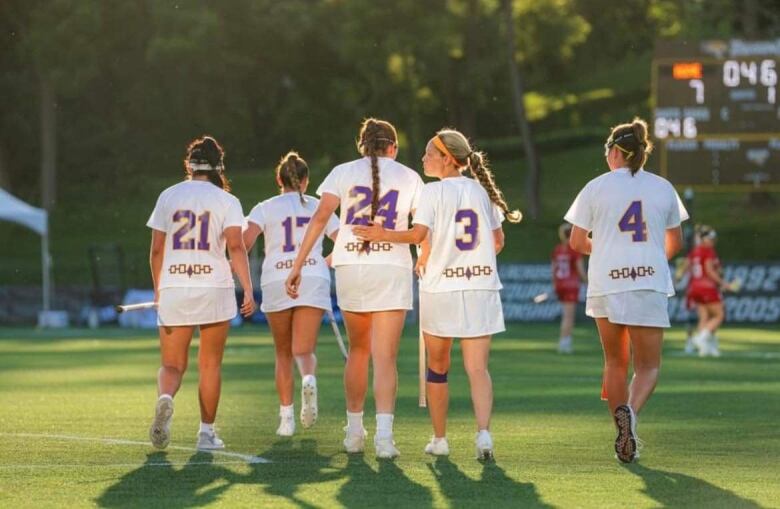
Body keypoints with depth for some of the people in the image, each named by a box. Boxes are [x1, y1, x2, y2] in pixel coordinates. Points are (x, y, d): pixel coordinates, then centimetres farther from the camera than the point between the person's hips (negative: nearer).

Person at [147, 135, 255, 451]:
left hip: (173, 289, 1)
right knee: (210, 365, 11)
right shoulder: (226, 201, 1)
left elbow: (156, 250, 8)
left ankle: (165, 398, -27)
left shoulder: (168, 197, 7)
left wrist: (158, 290, 18)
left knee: (172, 364, 6)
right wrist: (248, 289, -13)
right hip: (214, 288, -1)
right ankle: (206, 432, 11)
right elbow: (236, 246, -12)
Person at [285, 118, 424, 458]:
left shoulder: (344, 172, 5)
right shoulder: (409, 177, 7)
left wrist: (298, 265, -7)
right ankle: (384, 433, -21)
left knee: (358, 350, 19)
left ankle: (354, 431, 22)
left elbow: (320, 217, -6)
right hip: (392, 269, -1)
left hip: (350, 268, 1)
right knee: (385, 358, -4)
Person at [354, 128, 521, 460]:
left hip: (440, 287, -3)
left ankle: (439, 439, 19)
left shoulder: (433, 191, -7)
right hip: (481, 287, 3)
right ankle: (483, 431, -23)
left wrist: (383, 236, -7)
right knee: (477, 368, -2)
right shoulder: (481, 190, 8)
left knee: (437, 366, 13)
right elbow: (498, 241, 12)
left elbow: (418, 234, -19)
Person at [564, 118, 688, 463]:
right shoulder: (663, 188, 5)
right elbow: (675, 243, 15)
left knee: (615, 362, 15)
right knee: (648, 366, 3)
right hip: (650, 283, 0)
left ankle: (622, 427, 11)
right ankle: (631, 412, -26)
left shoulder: (596, 188, 0)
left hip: (606, 284, 0)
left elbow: (577, 242, 1)